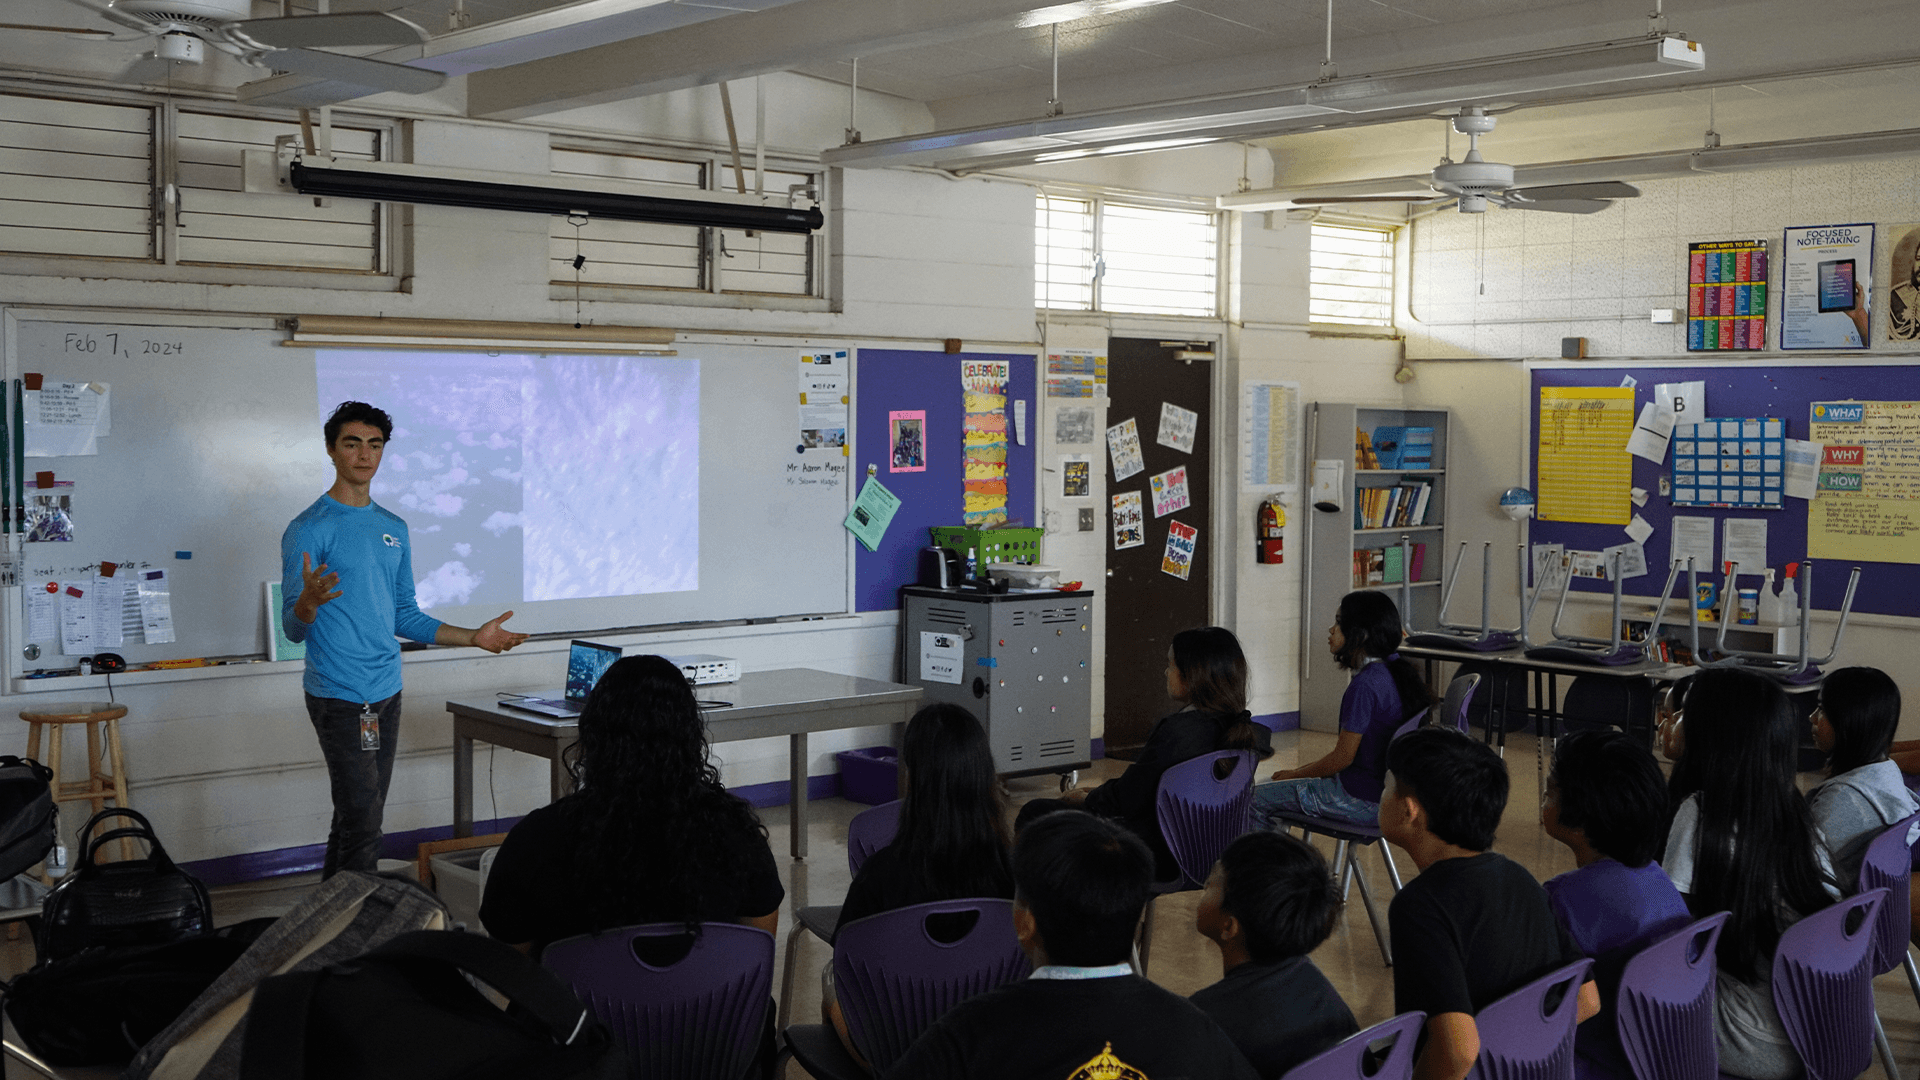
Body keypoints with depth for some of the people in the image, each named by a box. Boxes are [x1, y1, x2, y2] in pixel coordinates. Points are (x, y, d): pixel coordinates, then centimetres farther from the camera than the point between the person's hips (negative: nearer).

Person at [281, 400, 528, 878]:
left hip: (387, 693, 7)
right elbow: (293, 628, -12)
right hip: (339, 696, -7)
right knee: (361, 825, -9)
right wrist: (309, 600, -34)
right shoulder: (309, 529, -9)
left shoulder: (394, 529, 14)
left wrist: (473, 638, 13)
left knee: (358, 820, 12)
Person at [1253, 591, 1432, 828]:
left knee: (1254, 799, -2)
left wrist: (1296, 774, -2)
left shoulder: (1365, 685, -23)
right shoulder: (1397, 671, 6)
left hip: (1363, 801, -10)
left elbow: (1343, 757, -18)